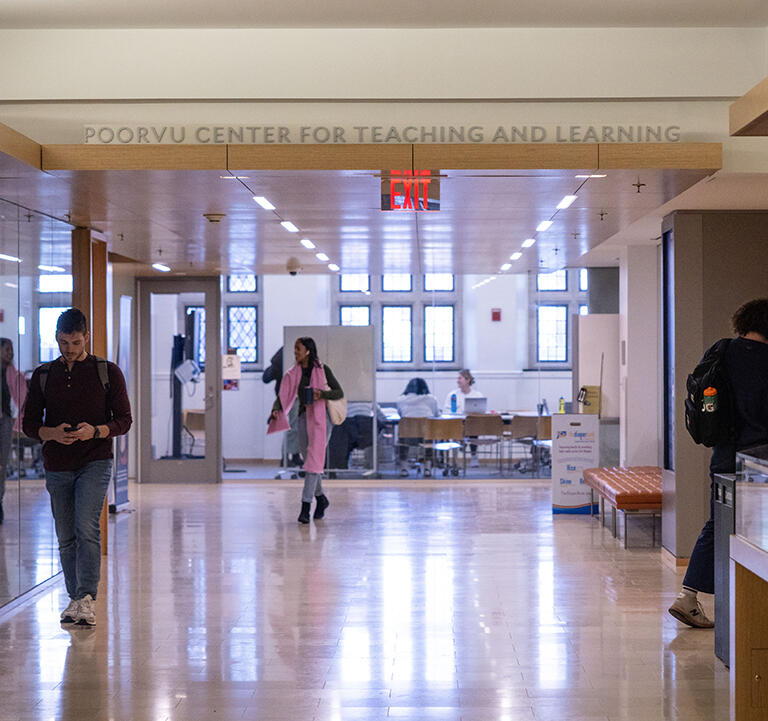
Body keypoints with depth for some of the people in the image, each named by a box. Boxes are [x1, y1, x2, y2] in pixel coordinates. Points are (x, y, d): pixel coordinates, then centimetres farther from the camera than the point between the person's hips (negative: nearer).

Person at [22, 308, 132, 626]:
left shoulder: (108, 372, 2)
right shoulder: (43, 375, 8)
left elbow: (124, 419, 1)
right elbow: (29, 423, 8)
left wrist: (95, 431, -19)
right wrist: (52, 433, -14)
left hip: (95, 462, -3)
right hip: (57, 466, 3)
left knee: (87, 527, -19)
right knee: (66, 537, 8)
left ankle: (87, 598, -20)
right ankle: (75, 599, 19)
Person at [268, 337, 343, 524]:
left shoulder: (322, 369, -3)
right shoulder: (294, 373, 8)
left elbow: (339, 392, -3)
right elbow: (284, 395, 0)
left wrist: (322, 394, -21)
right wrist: (276, 410, -20)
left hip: (321, 417, -5)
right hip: (304, 417, 5)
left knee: (314, 459, -12)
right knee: (308, 459, 11)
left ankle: (305, 506, -16)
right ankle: (321, 498, 32)